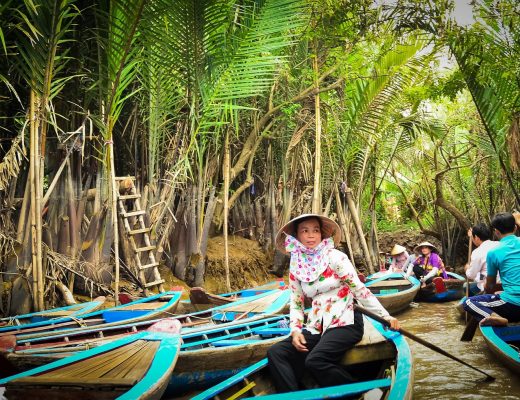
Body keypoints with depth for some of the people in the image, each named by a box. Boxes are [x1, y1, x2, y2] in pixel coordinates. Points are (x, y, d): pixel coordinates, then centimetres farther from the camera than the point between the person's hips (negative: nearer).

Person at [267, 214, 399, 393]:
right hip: (317, 327, 5)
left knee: (315, 360, -30)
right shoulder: (296, 266, 7)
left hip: (345, 324, -5)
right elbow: (296, 302, 11)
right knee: (276, 353, -14)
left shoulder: (335, 258, -7)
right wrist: (296, 330, -5)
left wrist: (385, 316, -13)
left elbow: (360, 290, -7)